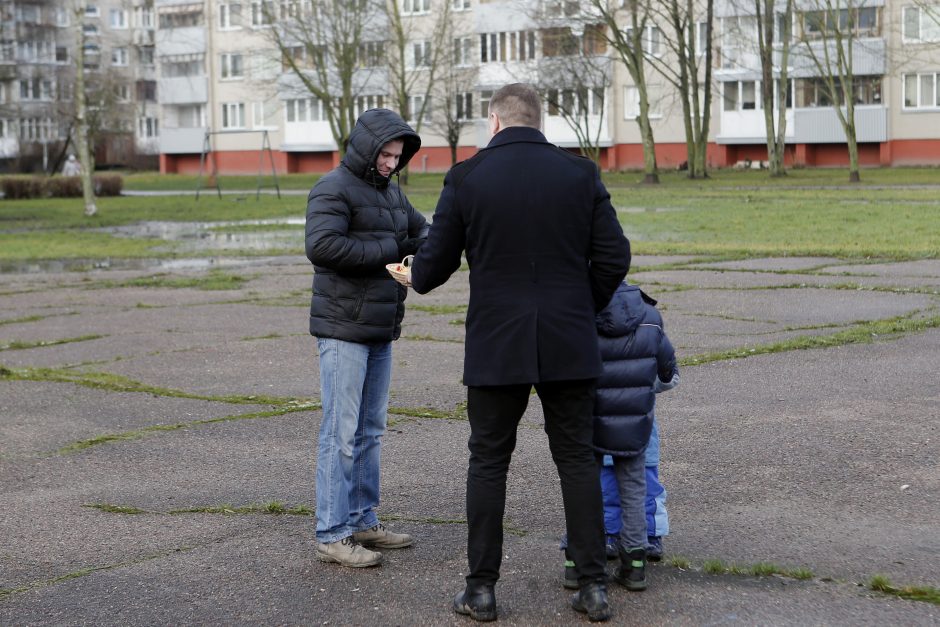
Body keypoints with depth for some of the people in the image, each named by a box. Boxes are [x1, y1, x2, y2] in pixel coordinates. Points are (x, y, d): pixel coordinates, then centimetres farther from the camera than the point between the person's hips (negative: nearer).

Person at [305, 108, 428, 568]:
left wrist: (425, 247, 0)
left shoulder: (389, 191, 15)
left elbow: (421, 230, 24)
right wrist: (388, 250, -19)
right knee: (341, 434, -7)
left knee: (370, 431, 14)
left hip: (381, 331, 9)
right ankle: (331, 535, -2)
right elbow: (322, 246, -26)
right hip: (344, 331, -9)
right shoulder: (334, 190, -12)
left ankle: (363, 522, 23)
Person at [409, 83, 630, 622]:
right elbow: (614, 258, -1)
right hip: (569, 345, 2)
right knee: (577, 459, 10)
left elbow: (436, 261, 2)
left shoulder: (467, 178, -4)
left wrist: (416, 279, 25)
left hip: (497, 345, -1)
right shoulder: (581, 174, 0)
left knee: (489, 462, 9)